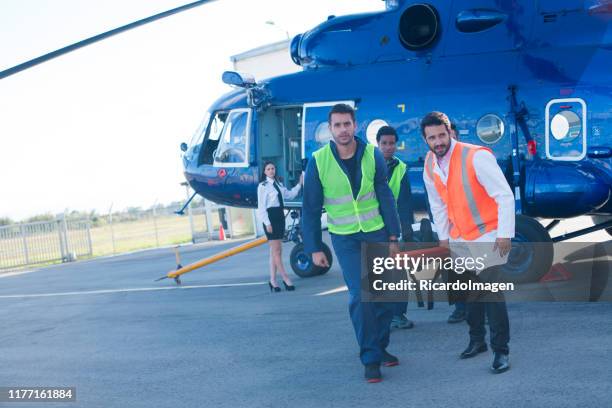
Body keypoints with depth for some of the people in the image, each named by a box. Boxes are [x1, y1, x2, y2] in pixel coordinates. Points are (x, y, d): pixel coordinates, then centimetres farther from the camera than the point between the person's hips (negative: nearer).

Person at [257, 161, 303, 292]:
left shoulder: (279, 184, 13)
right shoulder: (263, 186, -7)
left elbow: (290, 194, 22)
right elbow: (261, 206, -10)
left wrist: (299, 184, 11)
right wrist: (267, 223, -16)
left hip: (280, 216, 7)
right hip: (270, 217, -7)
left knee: (275, 251, 8)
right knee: (277, 250, -5)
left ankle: (273, 280, 12)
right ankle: (286, 279, -2)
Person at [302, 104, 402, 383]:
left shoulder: (372, 155, -7)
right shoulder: (319, 161, -11)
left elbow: (385, 198, -2)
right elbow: (311, 208, -5)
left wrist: (393, 237, -2)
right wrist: (314, 248, -6)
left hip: (376, 232, 2)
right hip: (344, 237, -2)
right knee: (359, 295, -8)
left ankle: (380, 346, 25)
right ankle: (371, 358, 1)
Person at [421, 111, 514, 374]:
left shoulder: (476, 156, -21)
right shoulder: (429, 165, -1)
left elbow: (505, 195, -19)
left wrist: (505, 234, -20)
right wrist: (443, 236, 13)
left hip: (487, 236, -6)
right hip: (459, 239, 6)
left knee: (491, 290, -12)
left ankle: (500, 350, -4)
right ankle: (477, 340, 29)